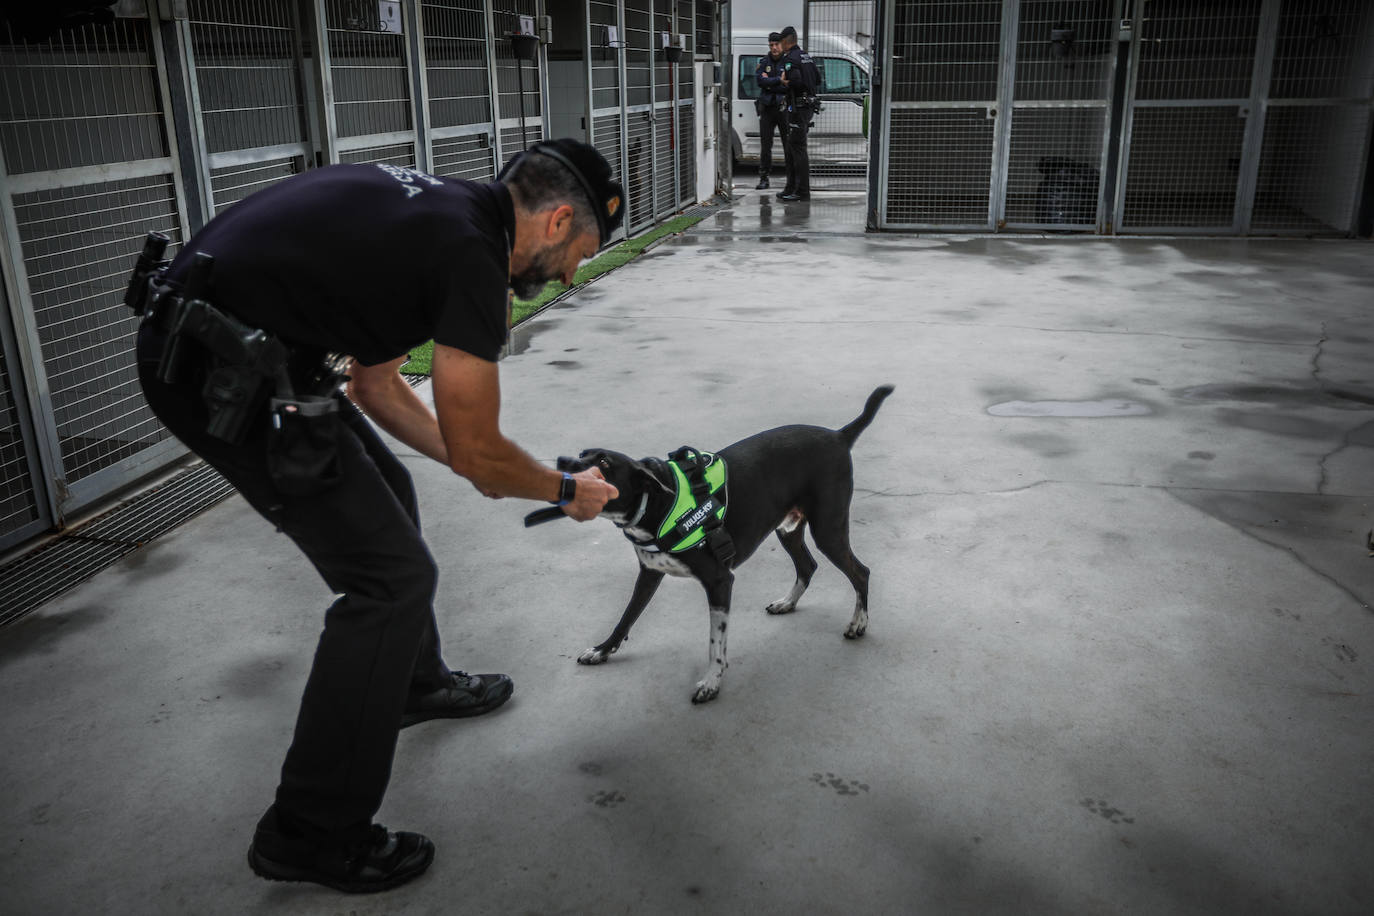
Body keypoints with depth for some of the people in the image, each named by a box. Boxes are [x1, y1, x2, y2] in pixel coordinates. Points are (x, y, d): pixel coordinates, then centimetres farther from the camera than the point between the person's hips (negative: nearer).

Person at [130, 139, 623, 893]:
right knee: (393, 575, -5)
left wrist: (475, 463, 23)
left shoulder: (438, 211, 14)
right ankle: (310, 835, 8)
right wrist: (567, 491, 9)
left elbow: (376, 384, 20)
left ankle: (415, 683, 44)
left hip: (205, 339, 10)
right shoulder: (471, 254, -15)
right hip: (223, 371, -10)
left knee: (385, 494, 24)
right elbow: (475, 449, -9)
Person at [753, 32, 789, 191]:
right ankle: (764, 178, 9)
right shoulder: (764, 62, 9)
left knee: (788, 143, -2)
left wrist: (769, 83, -11)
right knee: (765, 144, 4)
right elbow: (759, 80, -8)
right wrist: (779, 80, -16)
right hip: (767, 108, 3)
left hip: (784, 107, -3)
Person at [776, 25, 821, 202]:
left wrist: (785, 83, -8)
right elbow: (817, 79, 18)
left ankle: (803, 192, -9)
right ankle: (791, 189, 19)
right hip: (808, 106, 9)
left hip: (798, 108, -9)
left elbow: (796, 81, -25)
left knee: (798, 148, -8)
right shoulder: (806, 56, 16)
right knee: (793, 147, 15)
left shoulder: (790, 58, -13)